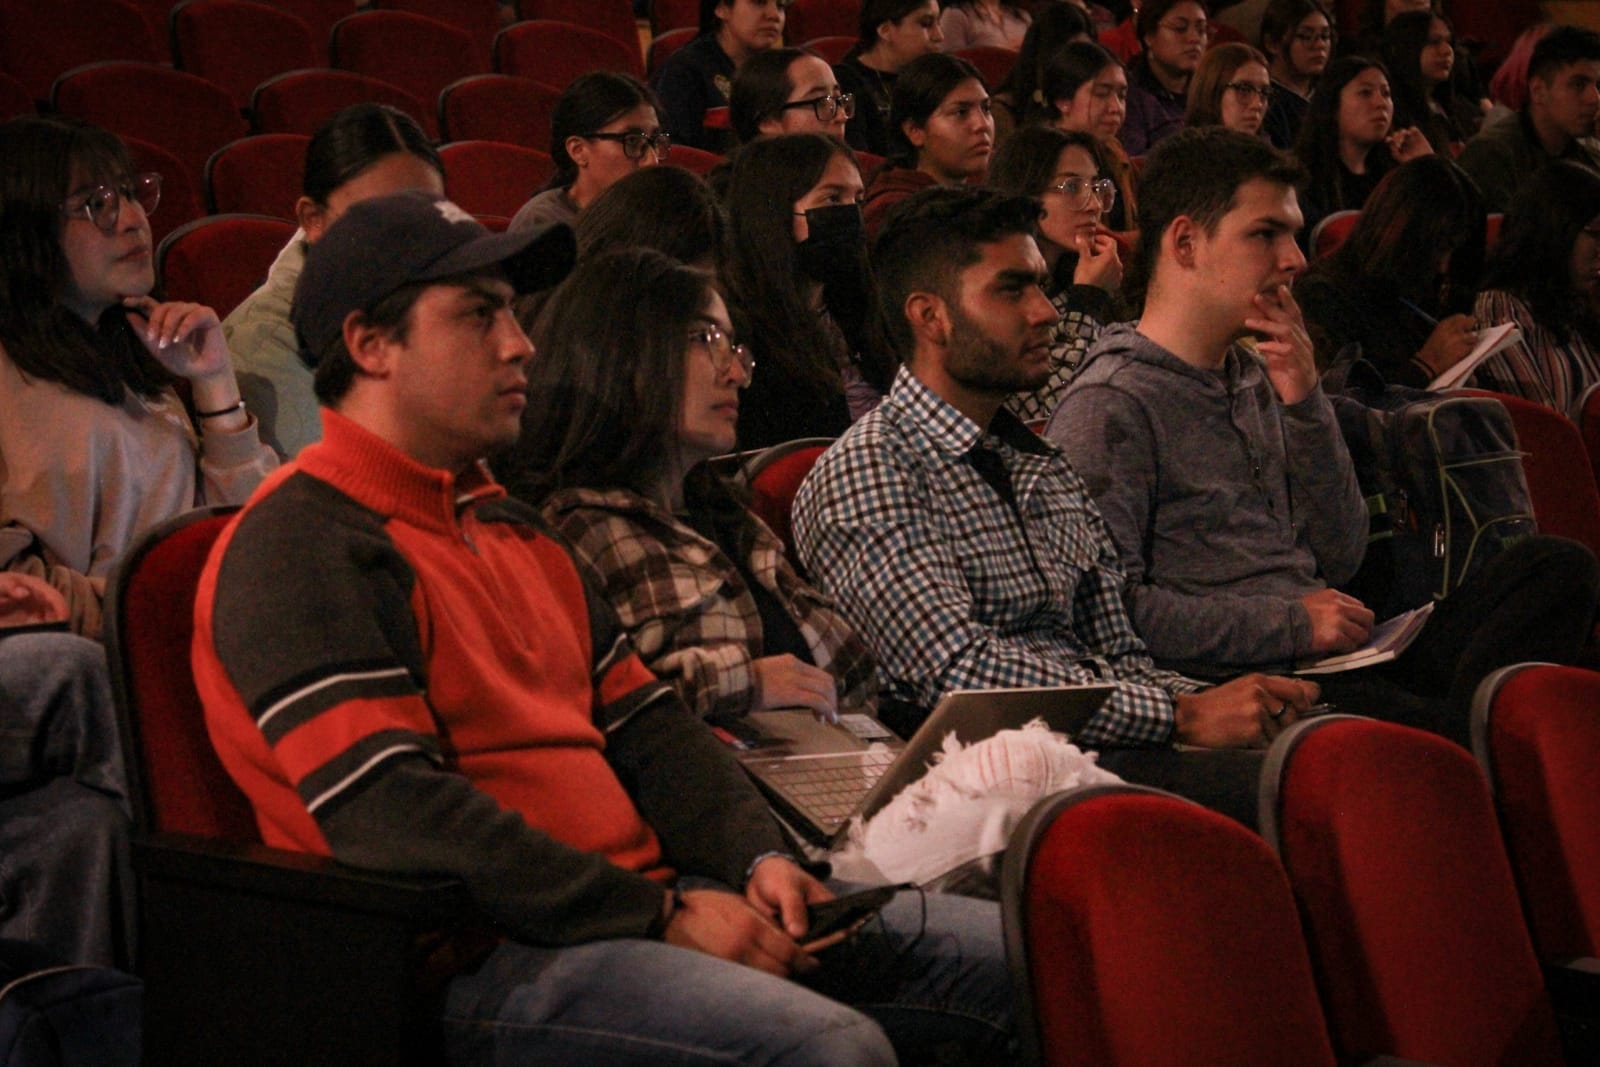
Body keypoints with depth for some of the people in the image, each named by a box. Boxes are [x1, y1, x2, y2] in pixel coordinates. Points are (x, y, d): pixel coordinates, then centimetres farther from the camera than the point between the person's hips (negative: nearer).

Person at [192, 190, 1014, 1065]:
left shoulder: (509, 528, 23)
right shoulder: (299, 550, -9)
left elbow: (644, 721, 20)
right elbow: (395, 819, -19)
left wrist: (758, 859, 0)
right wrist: (660, 916, -17)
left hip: (646, 901, 9)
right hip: (488, 955, -9)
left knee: (1017, 957, 0)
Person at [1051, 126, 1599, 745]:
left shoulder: (1256, 378, 23)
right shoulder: (1109, 404, -4)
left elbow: (1338, 561, 17)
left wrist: (1305, 401, 7)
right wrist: (1292, 623, -12)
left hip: (1333, 662, 9)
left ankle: (1467, 710, -30)